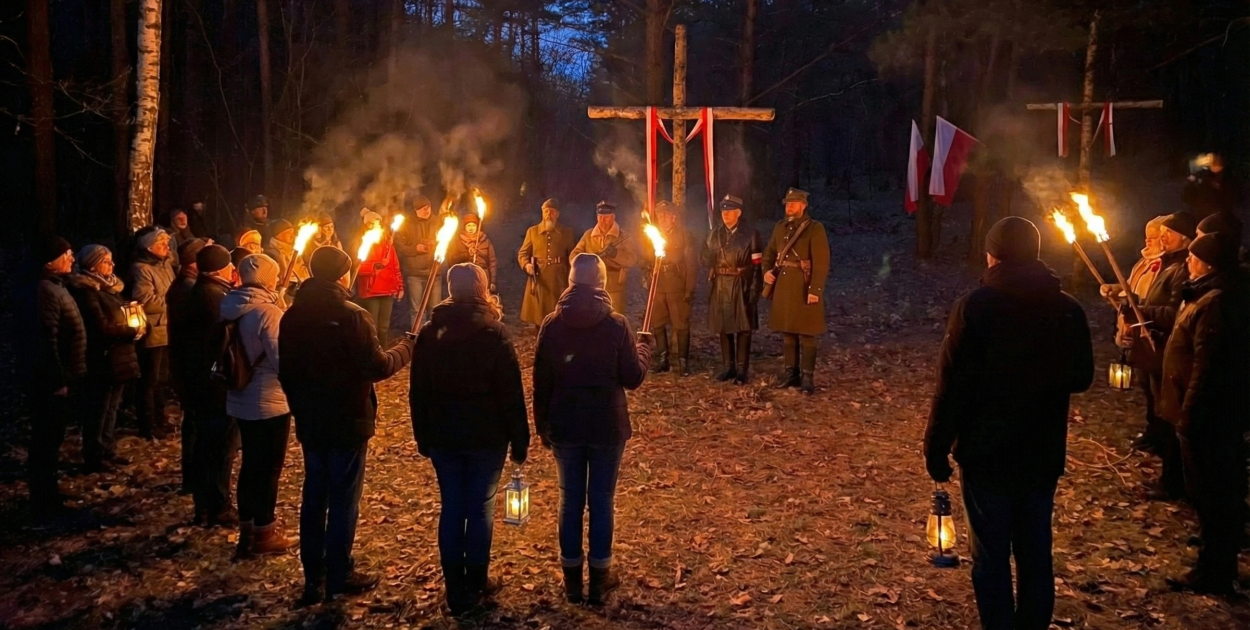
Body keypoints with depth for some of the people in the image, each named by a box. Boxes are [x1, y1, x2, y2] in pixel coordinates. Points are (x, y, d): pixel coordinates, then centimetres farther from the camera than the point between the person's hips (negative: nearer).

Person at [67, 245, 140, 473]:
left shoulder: (108, 286, 14)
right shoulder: (85, 290, -15)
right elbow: (101, 327, -21)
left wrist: (134, 325, 1)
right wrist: (132, 331, -12)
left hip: (117, 357, 9)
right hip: (102, 359, -9)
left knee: (111, 407, 15)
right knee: (98, 410, -1)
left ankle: (106, 450, 25)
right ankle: (94, 457, 7)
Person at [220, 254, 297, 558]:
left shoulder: (230, 307, 2)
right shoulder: (268, 312, -22)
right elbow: (282, 360, -21)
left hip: (240, 400, 8)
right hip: (269, 403, -8)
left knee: (250, 464, 19)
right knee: (269, 468, 6)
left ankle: (247, 530, 29)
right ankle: (264, 534, 17)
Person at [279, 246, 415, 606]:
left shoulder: (292, 317, 2)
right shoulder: (351, 316, -19)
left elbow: (286, 372, 10)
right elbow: (376, 367, -19)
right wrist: (405, 350, -1)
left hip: (309, 423, 6)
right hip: (347, 422, -6)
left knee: (313, 497, 15)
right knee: (343, 500, 5)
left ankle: (313, 577, 23)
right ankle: (339, 576, 14)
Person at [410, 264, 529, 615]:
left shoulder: (430, 333, 2)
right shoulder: (494, 333, -10)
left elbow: (418, 393, 7)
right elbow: (511, 394, -11)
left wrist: (422, 437, 15)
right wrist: (520, 441, -4)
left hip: (443, 436, 3)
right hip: (486, 436, -3)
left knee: (451, 508, 9)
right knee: (480, 508, 7)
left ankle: (455, 589, 14)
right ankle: (475, 584, 17)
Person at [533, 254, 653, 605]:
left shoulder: (552, 325, -4)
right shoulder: (616, 325, -10)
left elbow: (541, 381, 0)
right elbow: (633, 378, -6)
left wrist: (542, 424, 11)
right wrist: (644, 348, 12)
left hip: (564, 427, 2)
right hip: (607, 427, -2)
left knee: (570, 500, 12)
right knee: (602, 501, 8)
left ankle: (572, 578, 20)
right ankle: (599, 578, 16)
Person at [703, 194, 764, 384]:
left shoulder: (750, 233, -5)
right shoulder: (715, 233, 9)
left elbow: (757, 264, -7)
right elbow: (706, 258, 14)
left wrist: (755, 290, -11)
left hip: (742, 286, -4)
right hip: (721, 286, 5)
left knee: (743, 328, 1)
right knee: (723, 327, 9)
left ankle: (742, 369, 8)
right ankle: (727, 367, 19)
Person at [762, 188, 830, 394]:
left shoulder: (815, 228, -9)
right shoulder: (780, 227, 10)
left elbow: (821, 262, -13)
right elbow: (769, 252, 21)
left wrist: (815, 290, -19)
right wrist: (767, 271, 0)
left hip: (804, 287, -6)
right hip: (783, 286, 6)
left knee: (806, 334, -1)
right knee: (787, 332, 12)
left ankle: (808, 377, 4)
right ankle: (791, 372, 22)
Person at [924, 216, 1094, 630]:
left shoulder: (975, 307, -14)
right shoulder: (1068, 309, -1)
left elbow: (952, 385, -16)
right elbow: (1081, 378, 11)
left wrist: (936, 448, -8)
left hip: (987, 454, -4)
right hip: (1044, 455, 4)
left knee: (991, 556, 6)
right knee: (1036, 553, 16)